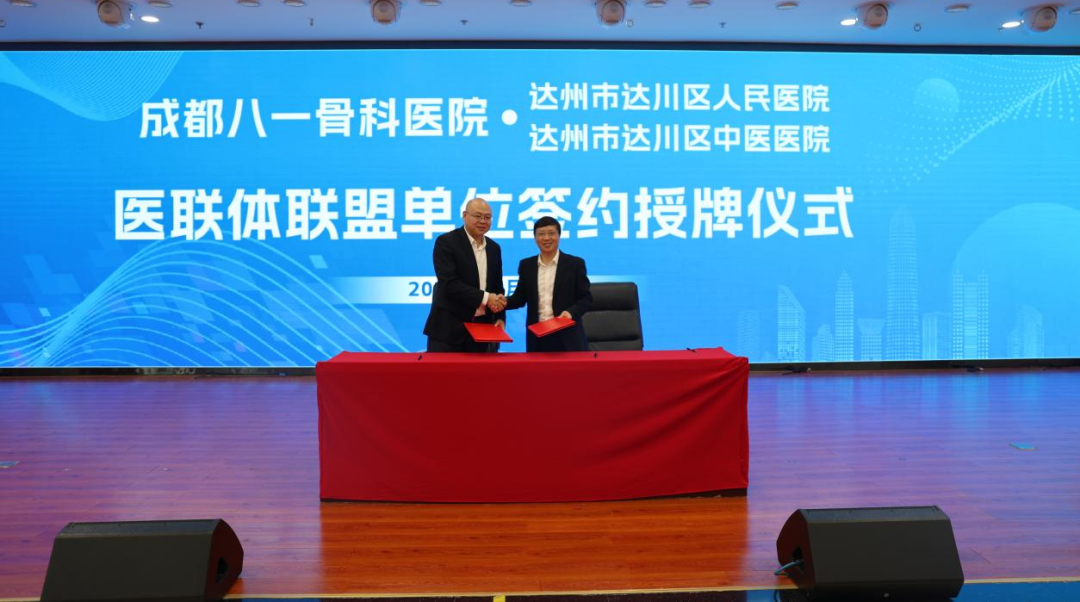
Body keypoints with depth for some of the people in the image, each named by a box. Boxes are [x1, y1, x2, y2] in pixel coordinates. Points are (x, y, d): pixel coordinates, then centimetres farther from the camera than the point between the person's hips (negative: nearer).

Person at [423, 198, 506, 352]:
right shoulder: (446, 242, -7)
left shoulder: (494, 248, 13)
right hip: (449, 328, -5)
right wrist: (485, 297, -20)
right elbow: (449, 283, -18)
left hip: (482, 328, 5)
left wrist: (500, 317, 1)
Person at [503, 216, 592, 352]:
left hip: (567, 337, -2)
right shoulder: (526, 265, 11)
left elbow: (586, 298, 0)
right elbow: (520, 297, 13)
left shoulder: (575, 263, 1)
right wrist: (504, 302, -7)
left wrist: (571, 312, -18)